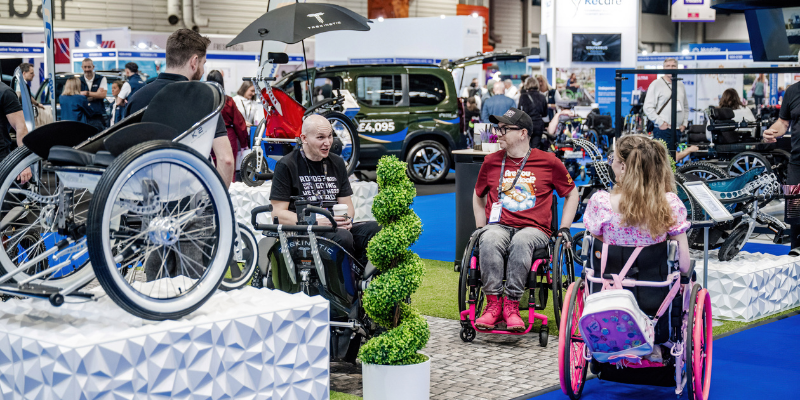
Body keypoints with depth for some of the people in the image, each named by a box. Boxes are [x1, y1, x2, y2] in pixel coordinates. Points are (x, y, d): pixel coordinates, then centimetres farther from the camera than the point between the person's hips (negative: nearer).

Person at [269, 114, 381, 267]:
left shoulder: (337, 163, 19)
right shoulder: (286, 166, 0)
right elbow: (278, 213, -5)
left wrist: (347, 219, -6)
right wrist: (317, 223, -17)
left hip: (336, 227, 6)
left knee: (377, 229, -22)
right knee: (342, 237, -35)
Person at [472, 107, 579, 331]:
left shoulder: (548, 162, 5)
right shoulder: (491, 162, 13)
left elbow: (572, 194, 17)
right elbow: (478, 196, 29)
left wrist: (564, 229, 8)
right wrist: (481, 227, 15)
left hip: (534, 229, -2)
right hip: (499, 225, 2)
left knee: (521, 242, -39)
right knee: (489, 241, -35)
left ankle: (511, 305, -34)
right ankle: (493, 303, -32)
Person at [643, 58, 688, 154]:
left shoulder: (680, 85, 17)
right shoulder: (656, 84, -2)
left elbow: (685, 106, 25)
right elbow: (648, 107, -8)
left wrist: (684, 123, 11)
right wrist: (660, 123, -12)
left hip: (679, 131, 6)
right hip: (663, 130, -6)